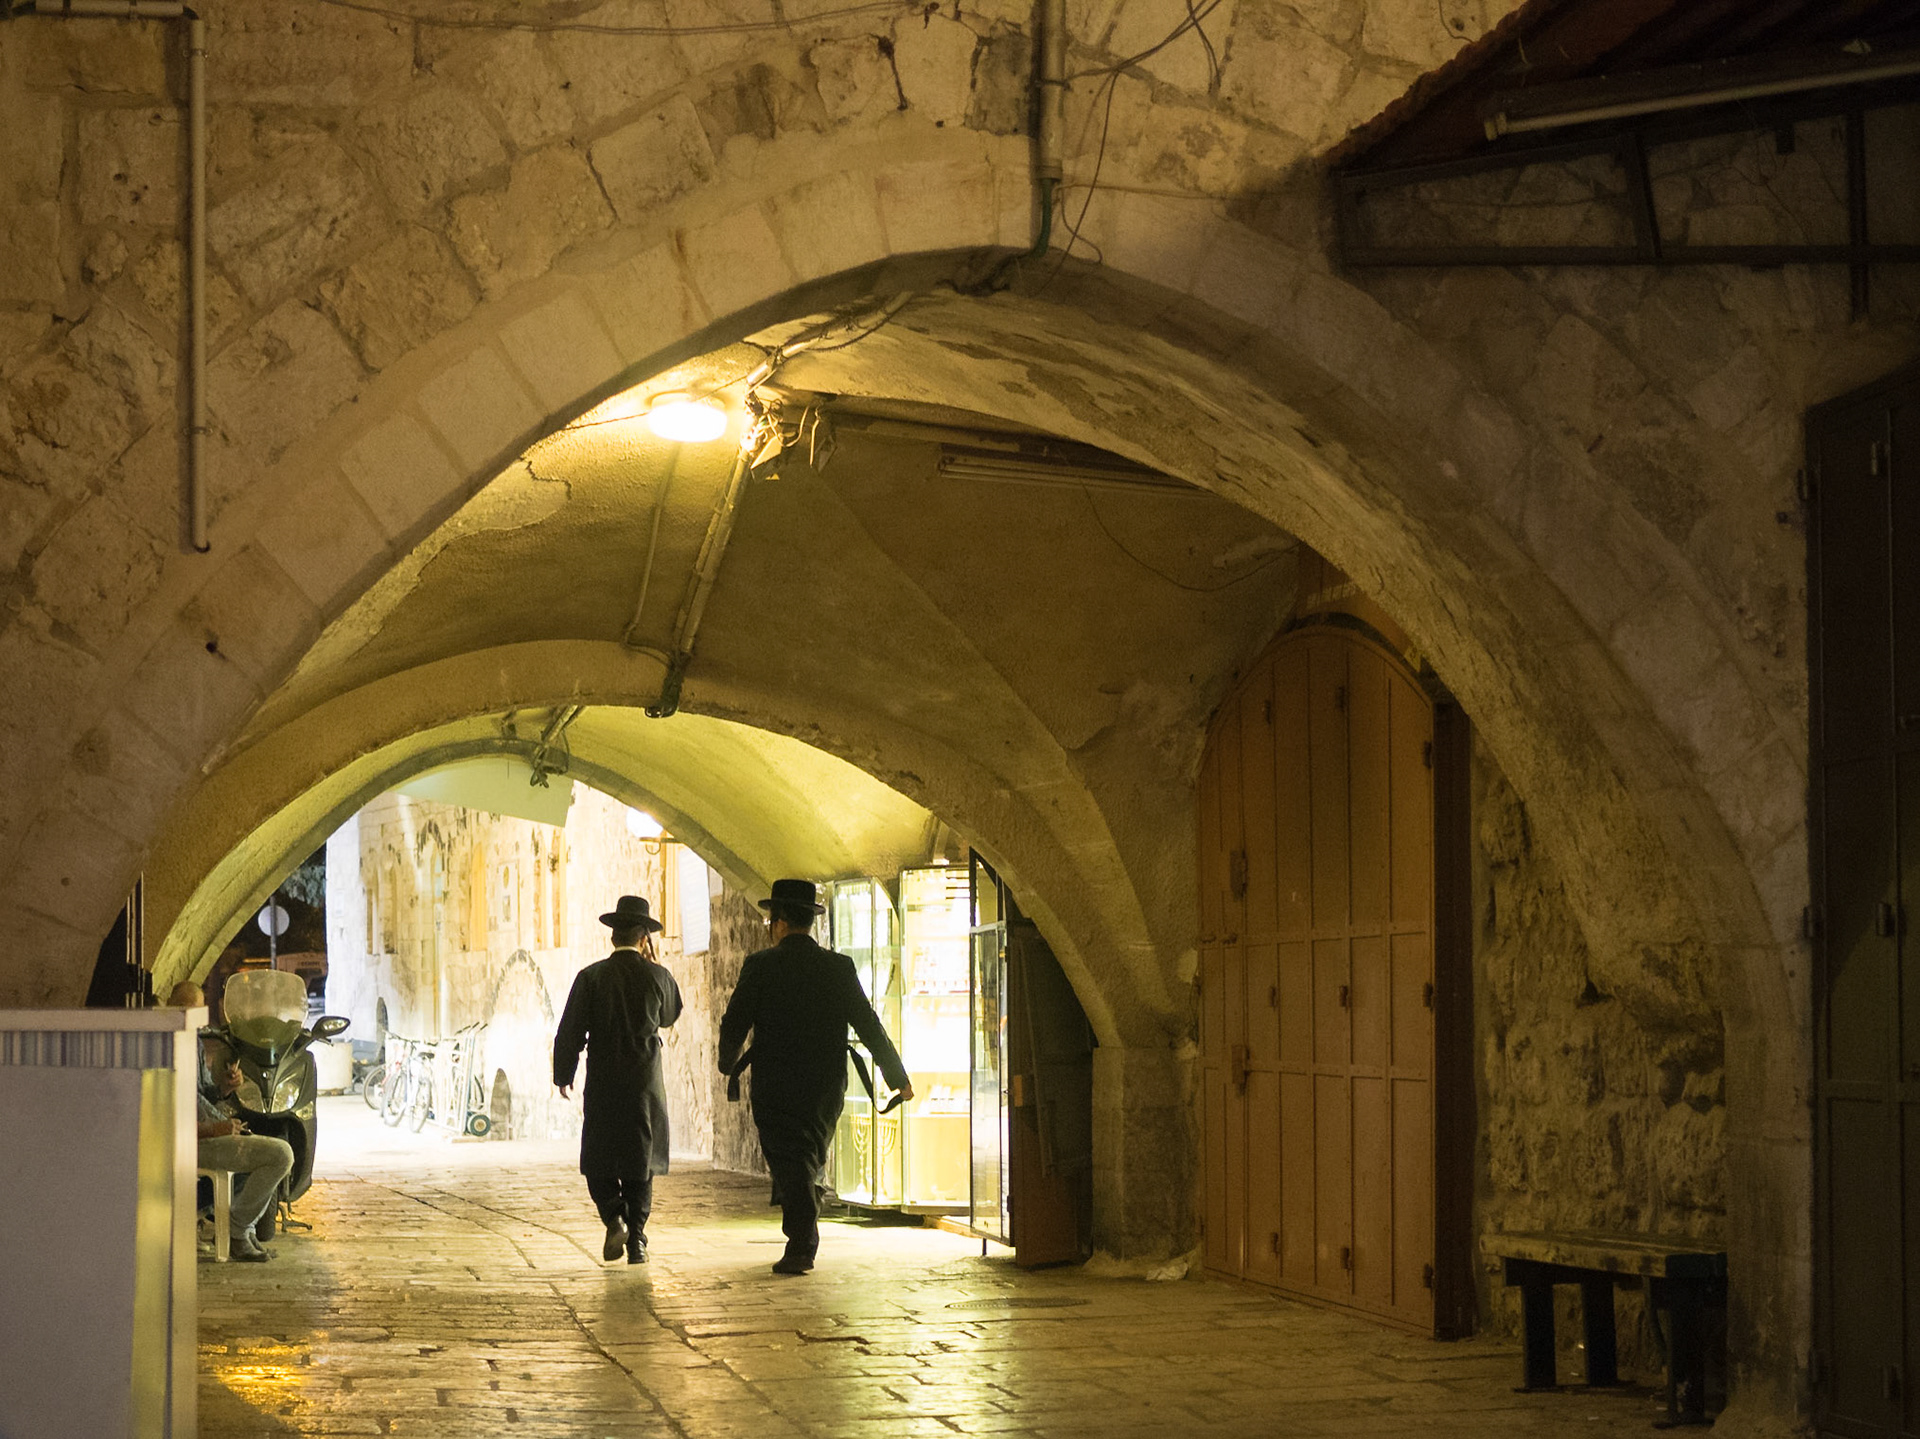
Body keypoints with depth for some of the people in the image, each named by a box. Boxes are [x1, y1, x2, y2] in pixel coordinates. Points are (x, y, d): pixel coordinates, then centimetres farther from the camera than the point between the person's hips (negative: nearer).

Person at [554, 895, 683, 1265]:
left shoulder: (591, 977, -6)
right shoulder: (657, 976, -3)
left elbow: (571, 1032, -5)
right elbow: (670, 1015, 18)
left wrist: (564, 1075, 8)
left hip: (603, 1085, -1)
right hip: (646, 1083, 1)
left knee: (599, 1161, 9)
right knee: (639, 1164, 9)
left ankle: (614, 1217, -13)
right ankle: (636, 1238, 6)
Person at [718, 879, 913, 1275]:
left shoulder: (760, 966, -9)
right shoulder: (840, 968, -1)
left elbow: (733, 1026, -5)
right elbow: (869, 1027, 0)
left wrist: (730, 1064, 16)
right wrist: (899, 1078, 7)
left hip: (775, 1089, -4)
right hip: (825, 1088, 4)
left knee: (788, 1164, -1)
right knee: (810, 1160, 20)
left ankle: (802, 1246, -12)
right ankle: (801, 1240, 25)